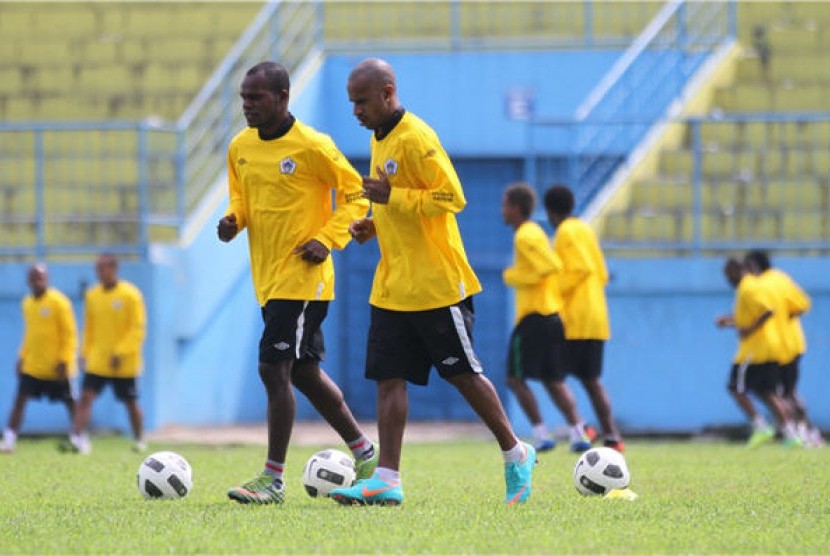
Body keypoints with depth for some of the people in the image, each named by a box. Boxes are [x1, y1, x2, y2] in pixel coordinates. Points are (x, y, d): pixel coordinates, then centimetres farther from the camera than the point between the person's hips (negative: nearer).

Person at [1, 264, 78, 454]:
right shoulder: (27, 303, 8)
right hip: (32, 365, 5)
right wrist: (22, 357, 14)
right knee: (20, 399, -5)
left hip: (55, 366, -5)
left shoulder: (59, 302, -11)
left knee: (69, 402, 4)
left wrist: (64, 361, -15)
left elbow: (69, 334, -10)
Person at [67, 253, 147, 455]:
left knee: (130, 403, 7)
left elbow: (138, 329, -12)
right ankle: (78, 439, -19)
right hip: (97, 361, 4)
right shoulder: (92, 295, 6)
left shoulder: (131, 295, -9)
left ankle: (140, 442, 24)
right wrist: (85, 353, 7)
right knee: (86, 397, -12)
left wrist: (120, 353, -19)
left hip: (125, 363, -4)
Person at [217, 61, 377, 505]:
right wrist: (232, 220, 0)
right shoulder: (240, 147, 7)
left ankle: (273, 479, -9)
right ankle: (365, 454, 30)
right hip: (268, 280, 8)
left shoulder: (311, 146, -13)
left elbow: (355, 194, -6)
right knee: (304, 374, 15)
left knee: (274, 369, -13)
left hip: (302, 278, -8)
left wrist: (327, 240, -16)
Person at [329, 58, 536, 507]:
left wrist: (392, 197, -23)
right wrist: (374, 224, 8)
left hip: (435, 284, -9)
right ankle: (386, 479, -1)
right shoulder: (380, 139, 13)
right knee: (389, 379, 1)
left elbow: (452, 198, -21)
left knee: (463, 374, 2)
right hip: (393, 287, 9)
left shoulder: (415, 139, -16)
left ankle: (516, 455, 18)